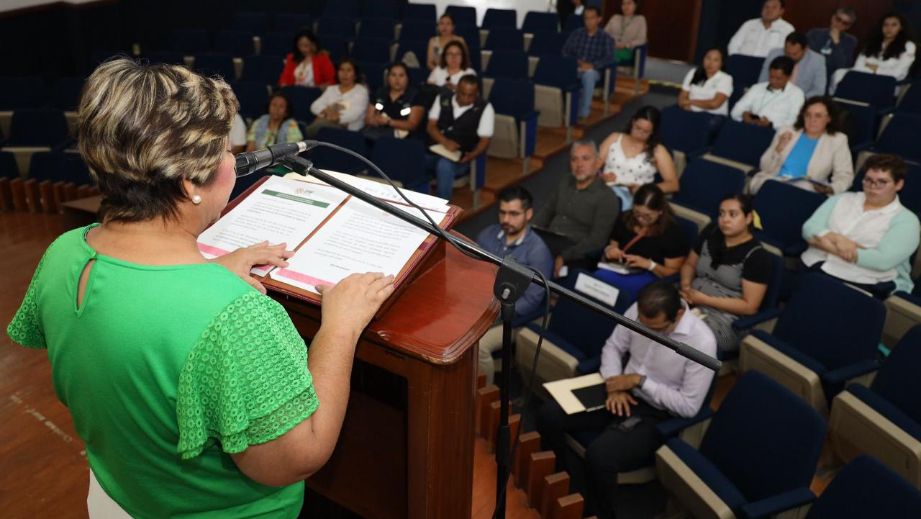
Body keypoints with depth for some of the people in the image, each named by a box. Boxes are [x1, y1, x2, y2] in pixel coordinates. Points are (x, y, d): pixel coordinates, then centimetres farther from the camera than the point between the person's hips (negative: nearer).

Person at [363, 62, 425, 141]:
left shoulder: (414, 96, 3)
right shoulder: (380, 93, 15)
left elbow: (412, 125, -4)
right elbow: (368, 119, 13)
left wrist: (388, 121, -14)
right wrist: (378, 120, -10)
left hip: (401, 136, -4)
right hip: (378, 131, 4)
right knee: (364, 133, -28)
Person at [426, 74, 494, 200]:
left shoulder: (485, 108, 0)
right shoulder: (442, 99, 10)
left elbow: (484, 140, -3)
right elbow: (431, 126, 5)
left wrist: (472, 155, -24)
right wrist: (444, 141, -16)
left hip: (461, 157, -3)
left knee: (444, 165, -37)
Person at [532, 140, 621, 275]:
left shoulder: (607, 198, -6)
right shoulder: (565, 182, 14)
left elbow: (596, 241, -13)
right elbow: (546, 211, 18)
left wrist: (564, 257, -22)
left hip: (576, 258, -6)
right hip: (545, 246, 6)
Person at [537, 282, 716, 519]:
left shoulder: (701, 341, -24)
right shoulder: (637, 312, -9)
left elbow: (689, 406, -19)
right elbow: (612, 347, 6)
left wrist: (640, 381, -21)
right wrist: (615, 386, -11)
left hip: (657, 415, -6)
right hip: (624, 393, 6)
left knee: (599, 455, -30)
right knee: (549, 415, -11)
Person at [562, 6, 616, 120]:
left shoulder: (605, 38, 6)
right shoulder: (576, 33, 14)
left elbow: (609, 58, -7)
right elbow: (565, 51, 7)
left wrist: (592, 65, -23)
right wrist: (575, 62, -14)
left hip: (593, 70, -2)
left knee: (588, 73, -40)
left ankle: (583, 112, -36)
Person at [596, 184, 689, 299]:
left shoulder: (672, 232, -8)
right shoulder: (625, 219, 7)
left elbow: (674, 273, -5)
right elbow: (612, 246, 21)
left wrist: (649, 264, -21)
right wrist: (609, 251, -4)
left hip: (651, 276, -5)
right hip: (621, 270, 5)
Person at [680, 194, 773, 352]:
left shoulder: (757, 256, -9)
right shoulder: (711, 233, 7)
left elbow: (749, 307, -11)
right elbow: (689, 264, 19)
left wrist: (705, 299, -15)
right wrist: (686, 284, -4)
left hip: (728, 319, -5)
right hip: (691, 302, 6)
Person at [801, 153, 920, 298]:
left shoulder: (905, 220, 3)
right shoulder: (842, 199, 18)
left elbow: (883, 260, -14)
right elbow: (809, 229, 8)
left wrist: (825, 243, -13)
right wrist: (836, 238, -14)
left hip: (862, 283, -4)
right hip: (812, 268, 4)